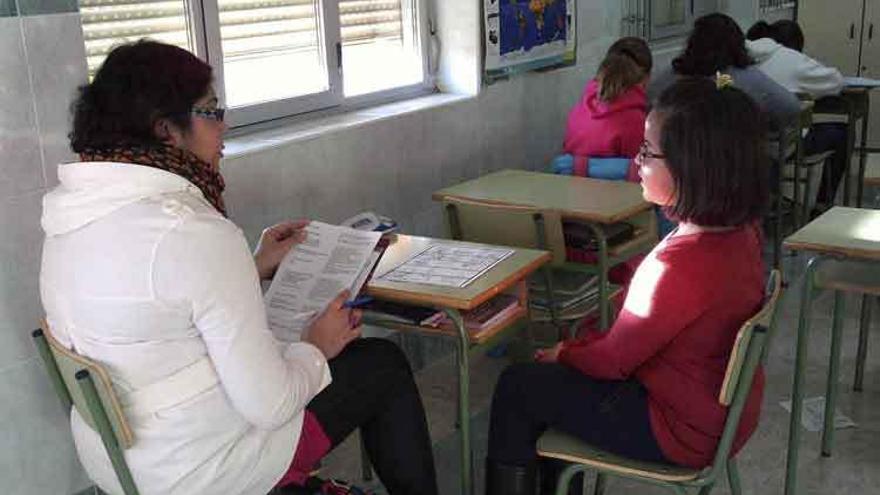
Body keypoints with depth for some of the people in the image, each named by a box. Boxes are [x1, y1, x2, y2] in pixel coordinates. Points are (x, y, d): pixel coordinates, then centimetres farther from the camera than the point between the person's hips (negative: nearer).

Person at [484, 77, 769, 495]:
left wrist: (565, 353, 2)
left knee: (516, 389, 3)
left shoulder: (681, 266, -34)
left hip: (683, 432, -8)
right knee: (549, 378, 22)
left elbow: (613, 361, -18)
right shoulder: (740, 230, -6)